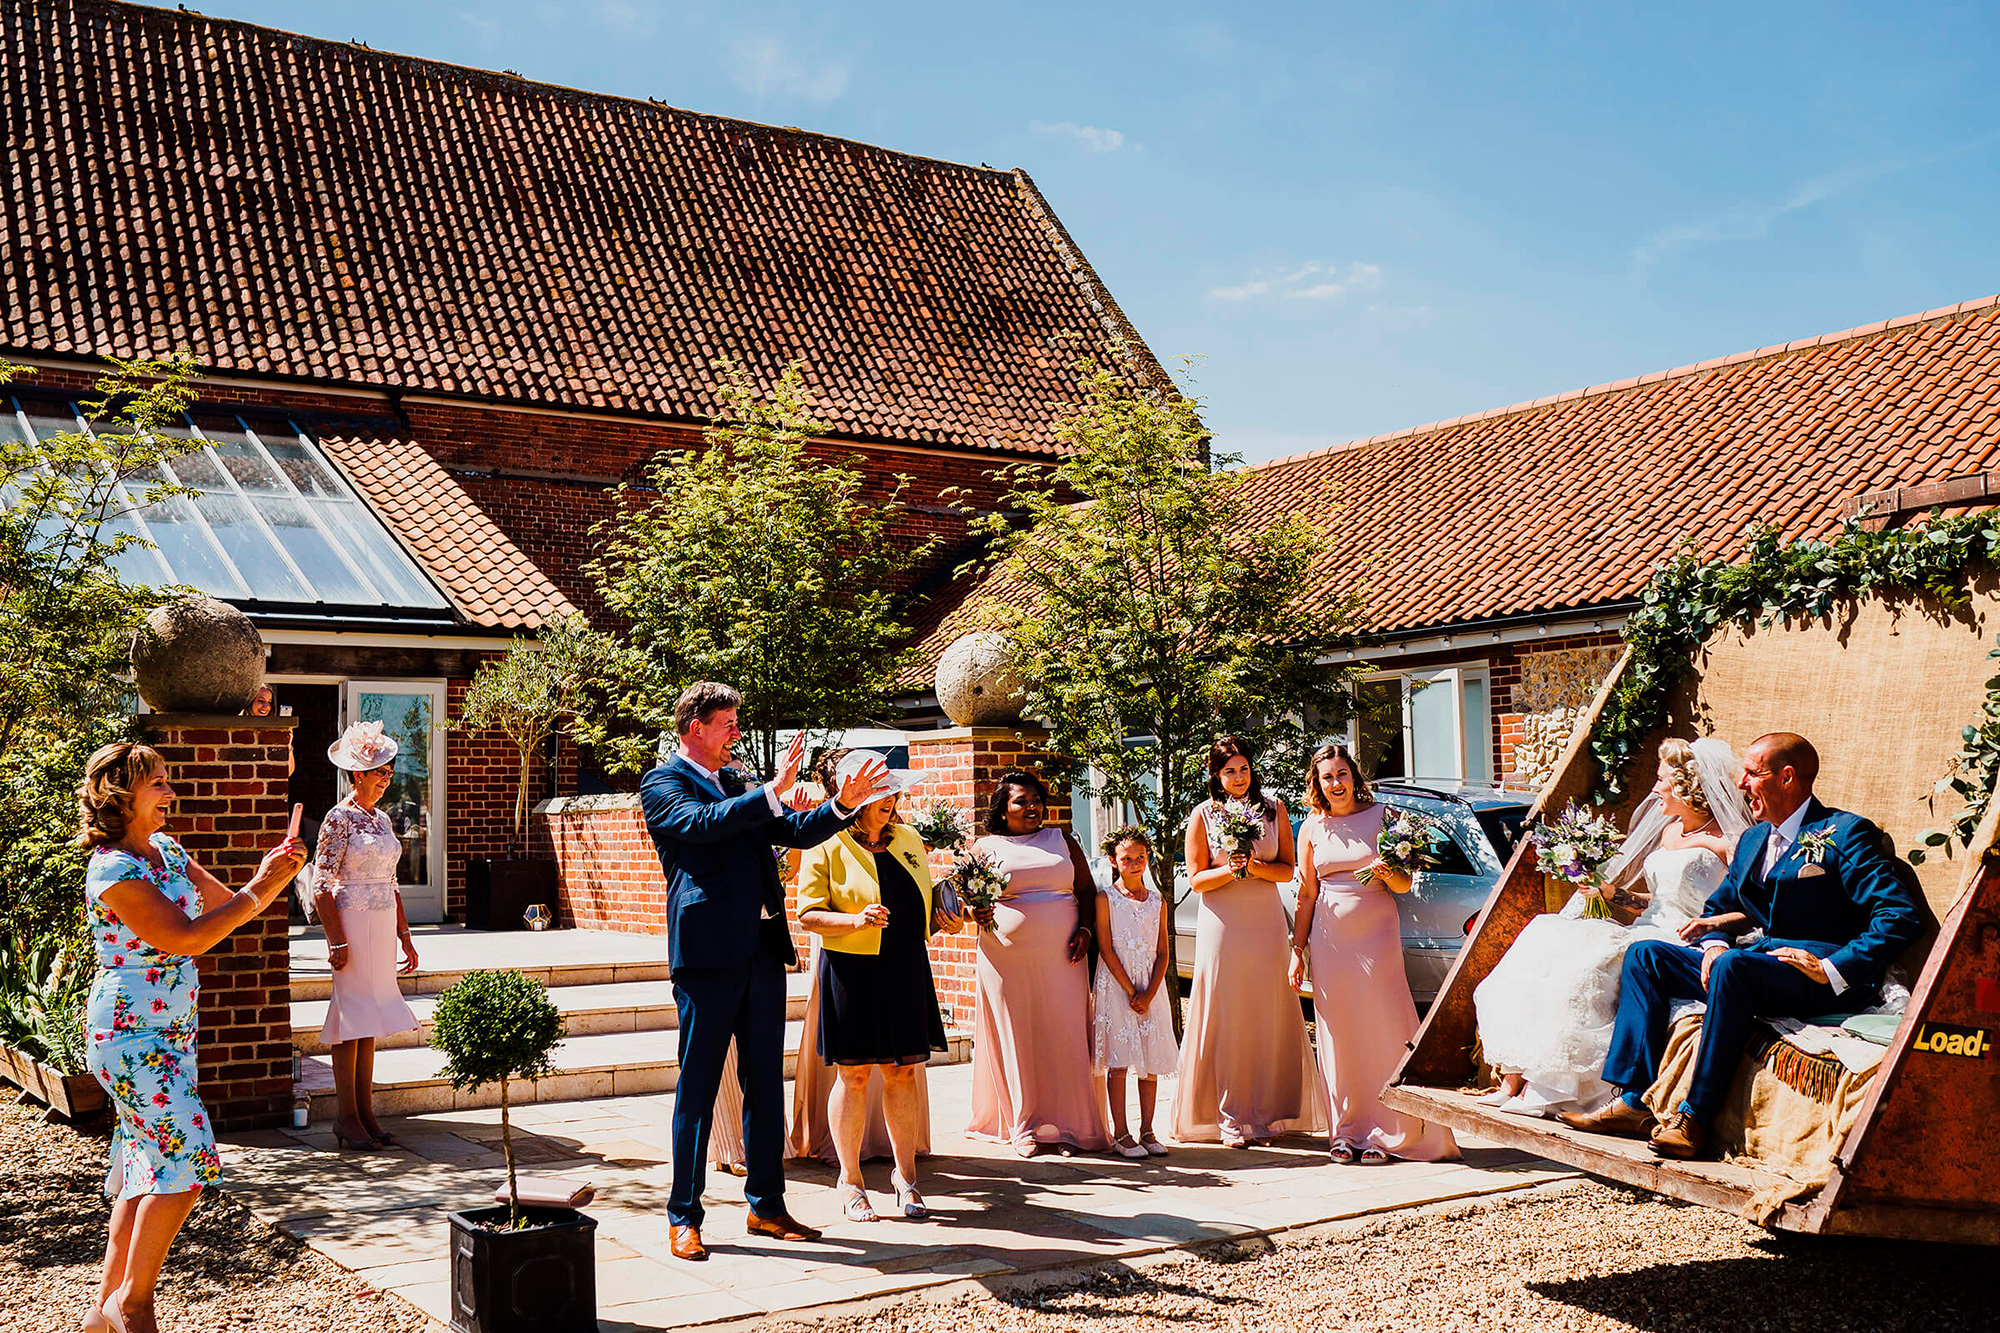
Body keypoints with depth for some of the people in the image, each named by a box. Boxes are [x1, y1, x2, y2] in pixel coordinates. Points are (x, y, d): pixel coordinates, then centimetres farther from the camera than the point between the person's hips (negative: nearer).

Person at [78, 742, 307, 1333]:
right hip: (131, 1034, -9)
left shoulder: (166, 848, 10)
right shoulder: (113, 869, -16)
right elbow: (188, 938, -21)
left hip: (169, 1032, 9)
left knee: (145, 1172, 11)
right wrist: (260, 887, -17)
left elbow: (229, 905, 16)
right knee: (188, 1161, -13)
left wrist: (276, 872, -2)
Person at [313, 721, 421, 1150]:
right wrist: (336, 941, -18)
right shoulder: (339, 818, -9)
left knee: (370, 1019, 9)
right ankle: (346, 1118, 1)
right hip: (353, 922, -7)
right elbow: (321, 885, -12)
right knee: (352, 1017, -5)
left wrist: (404, 935, 17)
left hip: (383, 923, 7)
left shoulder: (382, 819, 14)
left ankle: (365, 1112, 13)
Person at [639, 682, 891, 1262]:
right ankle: (684, 1217, 9)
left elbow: (794, 831, 18)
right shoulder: (662, 784, -2)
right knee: (697, 1088, 0)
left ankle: (766, 1206, 20)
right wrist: (773, 791, -26)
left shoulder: (737, 786, 20)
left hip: (762, 948, 7)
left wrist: (843, 805, 1)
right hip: (707, 952, -7)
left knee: (766, 1084, 11)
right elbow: (700, 823, -21)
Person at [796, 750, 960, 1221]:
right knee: (854, 1075, 1)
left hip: (907, 969, 5)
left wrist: (940, 920, 5)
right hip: (852, 970, -5)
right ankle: (850, 1181, 14)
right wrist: (855, 920, -24)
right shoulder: (826, 847, -5)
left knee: (902, 1072, 7)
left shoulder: (908, 839, 13)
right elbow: (809, 914, -9)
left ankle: (905, 1174, 18)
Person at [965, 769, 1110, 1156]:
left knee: (1065, 1037, -2)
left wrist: (1085, 930, -2)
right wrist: (975, 913, -14)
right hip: (1007, 958, -1)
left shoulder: (1061, 840, 13)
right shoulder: (986, 847, 8)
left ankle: (1067, 1125, 5)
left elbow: (1087, 890, 13)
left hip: (1061, 957, 1)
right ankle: (1026, 1128, 7)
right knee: (1017, 1039, 0)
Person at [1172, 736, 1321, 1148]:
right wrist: (1230, 870, -17)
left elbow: (1287, 870, 6)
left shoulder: (1274, 809, 9)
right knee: (1225, 1018, -3)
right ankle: (1229, 1118, 0)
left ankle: (1264, 1115, 8)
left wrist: (1254, 866, -12)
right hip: (1222, 925, -2)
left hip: (1266, 922, 2)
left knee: (1267, 1017, 1)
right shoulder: (1203, 815, 3)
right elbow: (1196, 879, 1)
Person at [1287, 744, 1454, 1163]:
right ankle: (1347, 1131, 10)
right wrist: (1297, 949, 7)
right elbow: (1307, 894, 11)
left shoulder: (1380, 817, 3)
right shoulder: (1311, 829, 8)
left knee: (1381, 1027, -5)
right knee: (1338, 1033, 2)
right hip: (1329, 937, 2)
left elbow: (1405, 885, 4)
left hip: (1375, 932, -2)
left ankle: (1387, 1132, 2)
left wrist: (1388, 874, -18)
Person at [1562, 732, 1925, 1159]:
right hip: (1751, 960, 8)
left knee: (1734, 965, -36)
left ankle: (1695, 1116, -29)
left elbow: (1901, 915, -16)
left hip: (1813, 976, -8)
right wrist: (1713, 943, -1)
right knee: (1644, 955, -4)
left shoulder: (1845, 833, -6)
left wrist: (1833, 969, -22)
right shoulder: (1753, 839, 20)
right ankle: (1635, 1101, -14)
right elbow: (1719, 908, 24)